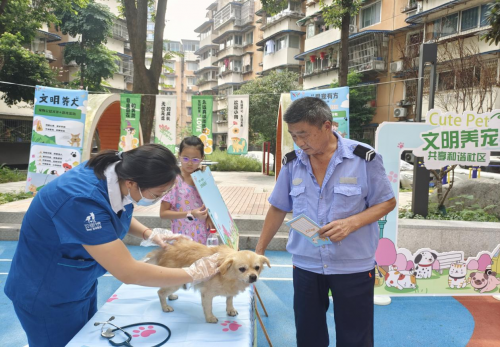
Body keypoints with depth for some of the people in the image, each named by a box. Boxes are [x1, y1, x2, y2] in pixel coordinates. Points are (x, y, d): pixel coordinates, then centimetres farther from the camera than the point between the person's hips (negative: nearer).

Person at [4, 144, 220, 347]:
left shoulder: (119, 176, -13)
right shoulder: (82, 200, -37)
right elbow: (128, 272, -36)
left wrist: (150, 235, -5)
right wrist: (194, 273, -27)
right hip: (46, 295, -7)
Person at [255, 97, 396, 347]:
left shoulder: (364, 158, -13)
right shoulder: (292, 162, -2)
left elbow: (387, 202, -4)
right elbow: (278, 208, 7)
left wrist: (352, 222, -22)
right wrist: (259, 250, 8)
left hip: (353, 267, -3)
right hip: (305, 266, 3)